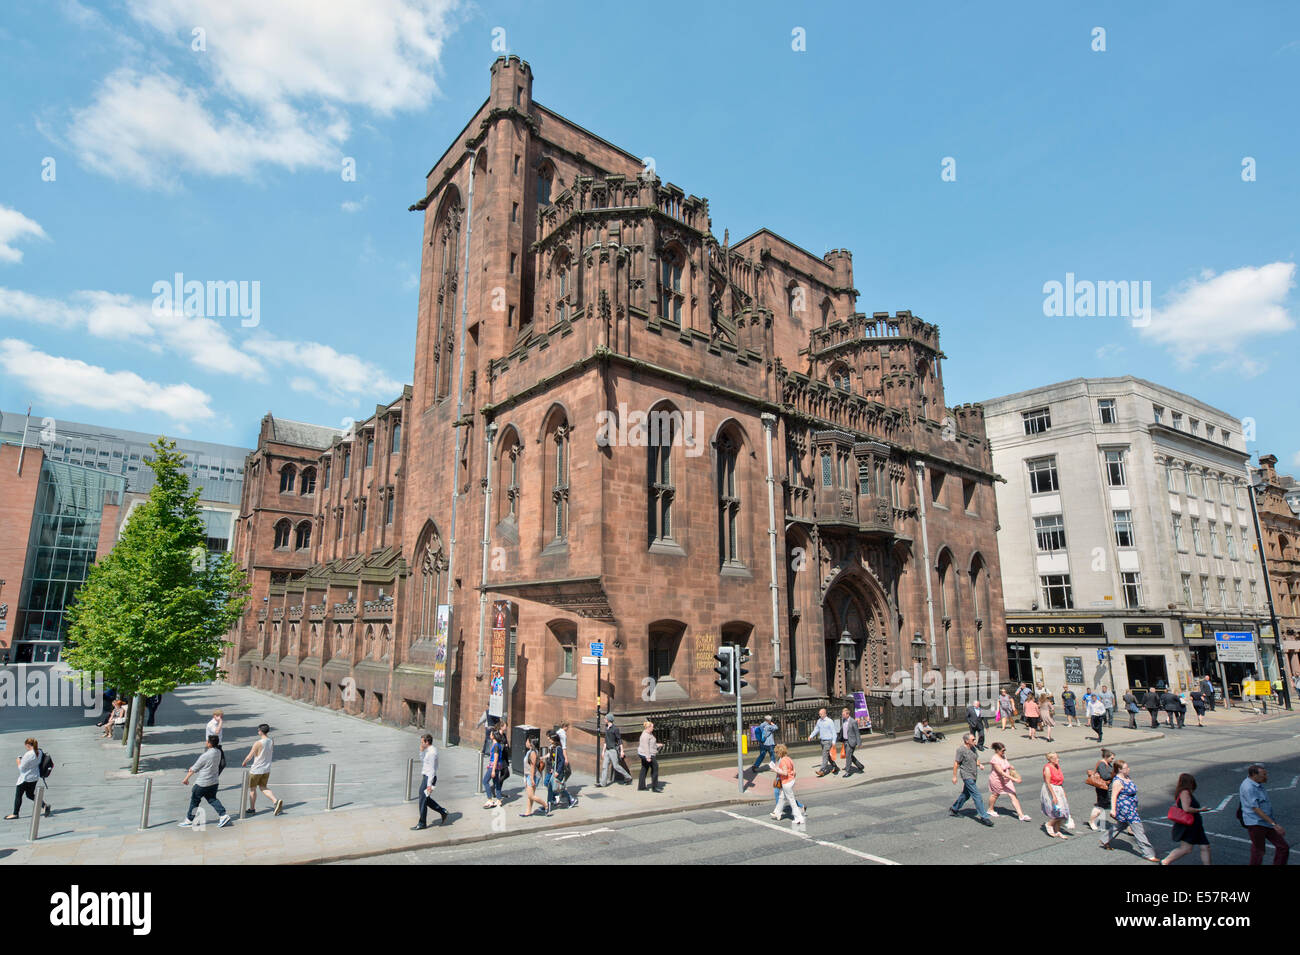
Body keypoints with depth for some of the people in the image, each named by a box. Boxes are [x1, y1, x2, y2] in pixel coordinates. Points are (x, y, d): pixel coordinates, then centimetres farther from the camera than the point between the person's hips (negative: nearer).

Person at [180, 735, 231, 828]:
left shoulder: (205, 756, -23)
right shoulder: (218, 752, 1)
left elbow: (194, 769, -12)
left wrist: (186, 778, 3)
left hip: (202, 783, -7)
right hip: (214, 781, 7)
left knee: (194, 800, 12)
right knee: (212, 799, 15)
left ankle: (189, 820, 25)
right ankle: (223, 815, 2)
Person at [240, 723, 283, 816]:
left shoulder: (258, 743, -21)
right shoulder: (271, 742, -1)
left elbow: (249, 756, -12)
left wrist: (244, 762, 8)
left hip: (256, 770, -6)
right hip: (267, 769, 6)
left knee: (252, 789, 14)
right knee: (263, 788, 16)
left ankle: (252, 809, 26)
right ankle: (276, 801, -5)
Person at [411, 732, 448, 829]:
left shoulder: (432, 752, -21)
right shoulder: (428, 750, 10)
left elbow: (432, 770, -22)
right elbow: (422, 760, 23)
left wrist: (429, 784, -23)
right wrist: (421, 751, 8)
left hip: (429, 778, -10)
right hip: (425, 777, 10)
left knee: (423, 800, -1)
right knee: (426, 799, 16)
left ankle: (422, 823, 11)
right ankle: (442, 812, 24)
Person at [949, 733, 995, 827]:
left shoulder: (973, 748, 6)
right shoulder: (961, 750, -17)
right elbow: (956, 763, -14)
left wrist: (979, 764, -2)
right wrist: (954, 776, -13)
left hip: (974, 775, 9)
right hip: (967, 776, -9)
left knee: (966, 794, 18)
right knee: (976, 795, -10)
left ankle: (953, 809, 33)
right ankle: (984, 817, -4)